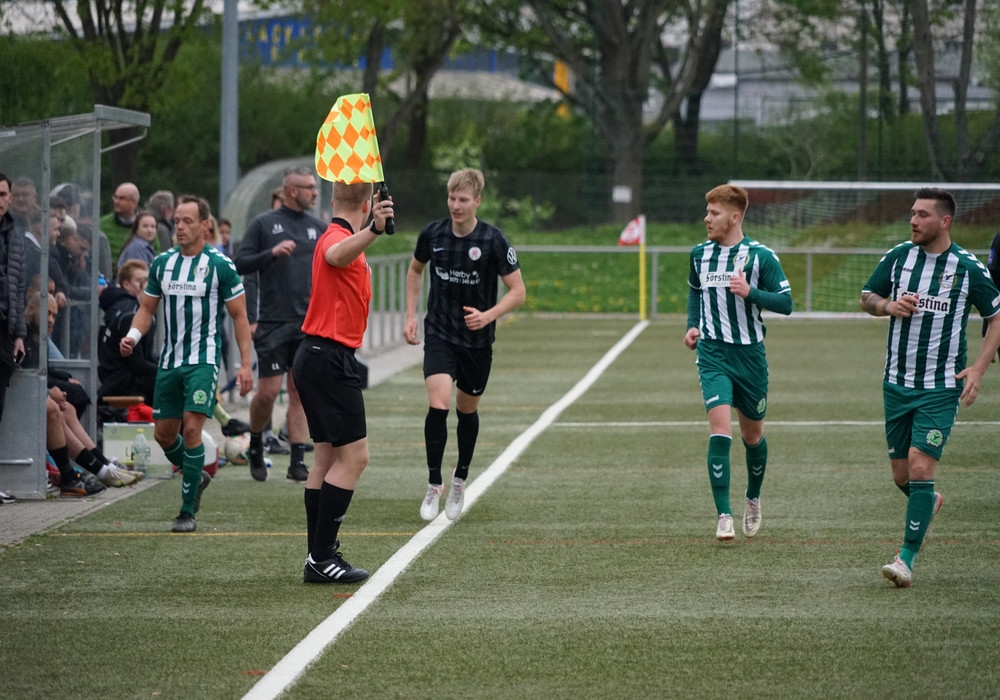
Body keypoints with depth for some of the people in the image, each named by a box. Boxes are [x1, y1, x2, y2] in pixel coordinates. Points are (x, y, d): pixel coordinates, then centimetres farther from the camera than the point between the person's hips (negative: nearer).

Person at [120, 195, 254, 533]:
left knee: (192, 428, -15)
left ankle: (188, 511, -8)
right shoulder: (162, 262, 7)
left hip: (203, 361, -5)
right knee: (163, 433, 7)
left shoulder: (220, 265, -6)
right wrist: (132, 336, -6)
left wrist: (245, 364, -9)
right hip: (169, 361, 5)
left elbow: (239, 316, -3)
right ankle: (196, 477, 35)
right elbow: (147, 307, 15)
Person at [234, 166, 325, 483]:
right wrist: (272, 253, -18)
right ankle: (255, 446, 19)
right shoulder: (264, 224, 1)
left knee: (300, 392, 2)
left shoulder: (319, 228, 12)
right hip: (272, 323, -4)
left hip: (309, 324, 4)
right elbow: (241, 263, -4)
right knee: (268, 391, -6)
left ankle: (297, 461, 2)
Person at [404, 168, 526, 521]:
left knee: (467, 410, 13)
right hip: (439, 335, 0)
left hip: (477, 340, 0)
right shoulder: (432, 234, -6)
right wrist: (411, 315, 7)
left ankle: (460, 481, 35)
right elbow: (415, 270, 15)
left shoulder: (493, 240, -14)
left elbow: (517, 291, -10)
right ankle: (434, 484, -6)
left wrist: (488, 315, -25)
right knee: (438, 405, -18)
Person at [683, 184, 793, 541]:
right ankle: (723, 516, -16)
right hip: (713, 354, 1)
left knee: (752, 435, 14)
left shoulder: (761, 256, -8)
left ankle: (753, 500, 41)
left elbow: (785, 303, -9)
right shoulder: (699, 254, 4)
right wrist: (692, 325, 9)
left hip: (750, 354, -1)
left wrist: (751, 292, -24)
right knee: (720, 430, -16)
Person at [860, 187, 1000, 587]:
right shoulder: (898, 257, 1)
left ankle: (906, 558, -10)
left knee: (920, 468, -15)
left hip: (940, 388, -4)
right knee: (901, 473, 10)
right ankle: (928, 504, 45)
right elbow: (867, 298, 14)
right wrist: (887, 305, -10)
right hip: (897, 384, 4)